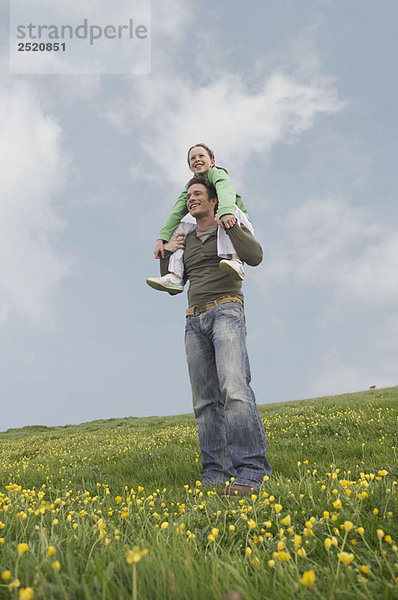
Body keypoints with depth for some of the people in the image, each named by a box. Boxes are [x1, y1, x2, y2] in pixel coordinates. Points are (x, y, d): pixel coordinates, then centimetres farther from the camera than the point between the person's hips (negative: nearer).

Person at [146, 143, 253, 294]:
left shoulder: (218, 174, -8)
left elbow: (226, 192, -32)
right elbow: (177, 212, -5)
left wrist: (226, 212, -55)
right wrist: (162, 238, -20)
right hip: (214, 231, 5)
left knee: (230, 207, -32)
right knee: (181, 227, -7)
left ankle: (236, 260, -51)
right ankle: (175, 277, -23)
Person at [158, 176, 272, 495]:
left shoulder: (231, 229, 10)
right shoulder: (187, 241, 26)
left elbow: (255, 256, -10)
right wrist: (166, 253, 15)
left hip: (226, 311, -6)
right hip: (195, 320, 6)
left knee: (234, 388, -25)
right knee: (205, 401, 0)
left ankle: (251, 471, -25)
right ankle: (216, 473, 3)